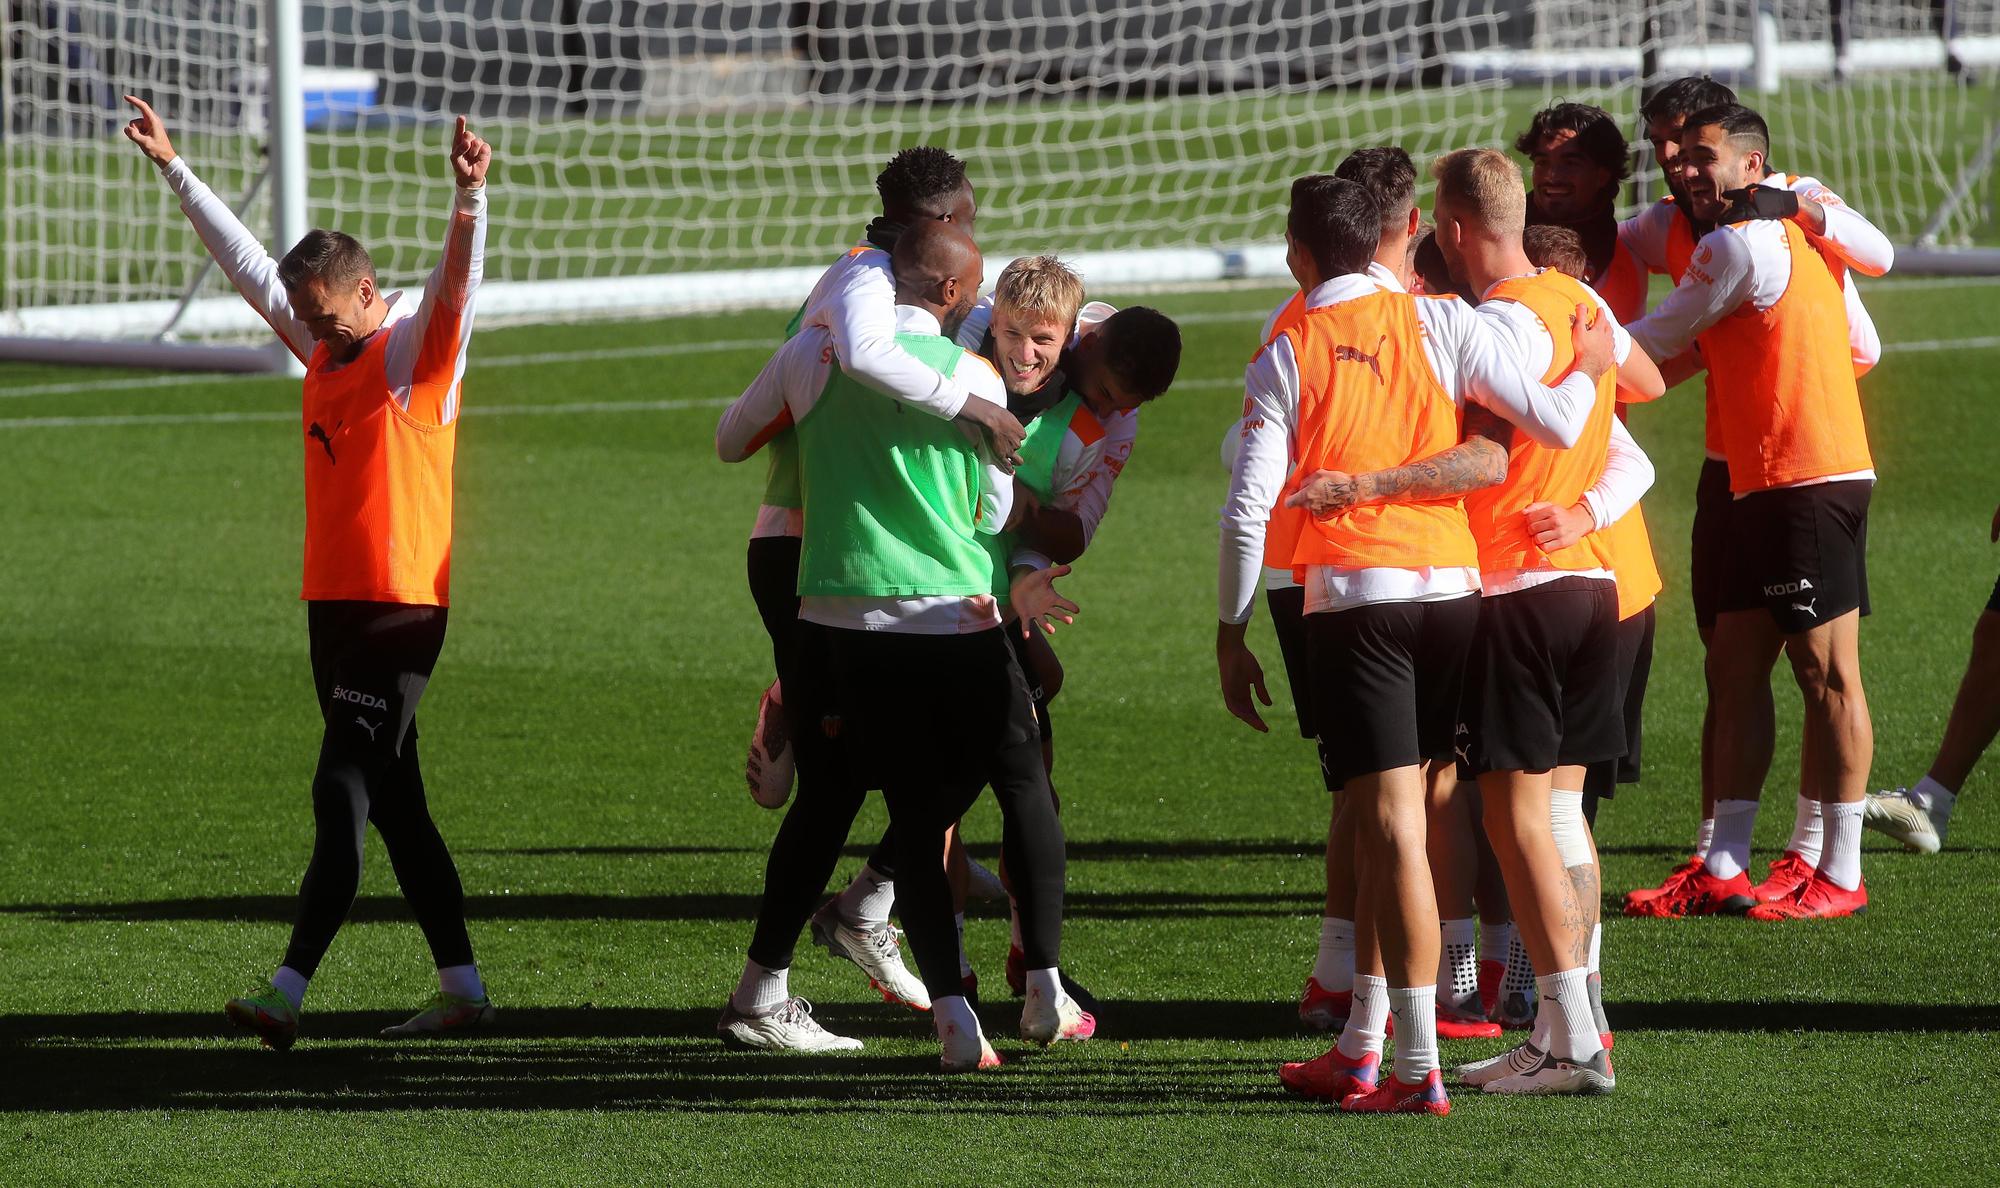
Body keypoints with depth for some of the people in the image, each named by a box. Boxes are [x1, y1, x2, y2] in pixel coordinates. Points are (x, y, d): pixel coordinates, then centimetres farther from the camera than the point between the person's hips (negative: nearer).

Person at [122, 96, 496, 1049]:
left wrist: (470, 197, -43)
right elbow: (245, 260, 22)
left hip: (401, 608, -8)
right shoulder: (326, 347, 14)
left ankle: (289, 993, -17)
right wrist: (173, 169, 24)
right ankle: (462, 989, 13)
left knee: (344, 795, -11)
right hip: (334, 604, 8)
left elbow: (457, 278, -25)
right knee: (394, 801, 9)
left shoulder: (417, 349, -7)